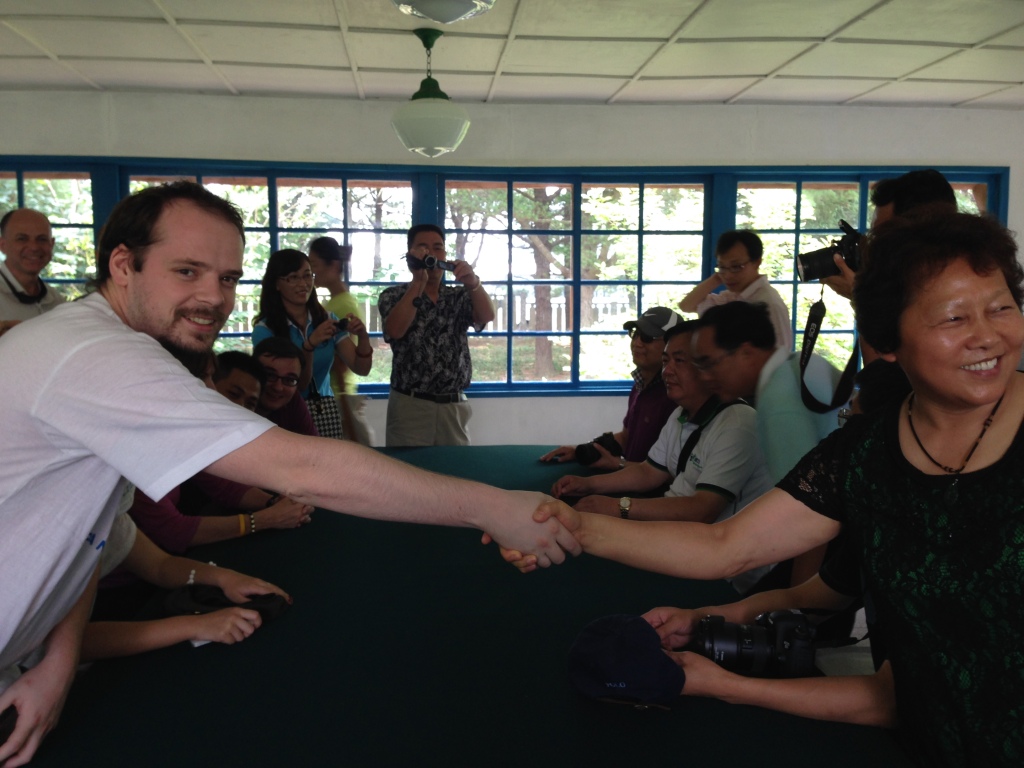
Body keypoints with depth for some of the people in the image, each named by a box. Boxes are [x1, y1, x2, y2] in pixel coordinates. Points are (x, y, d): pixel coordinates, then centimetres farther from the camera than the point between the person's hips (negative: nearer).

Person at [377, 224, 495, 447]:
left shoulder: (460, 297, 9)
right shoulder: (393, 296, 3)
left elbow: (487, 316, -11)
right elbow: (395, 331, -17)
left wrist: (473, 283, -31)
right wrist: (418, 282, -22)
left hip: (454, 407, 3)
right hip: (409, 405, -2)